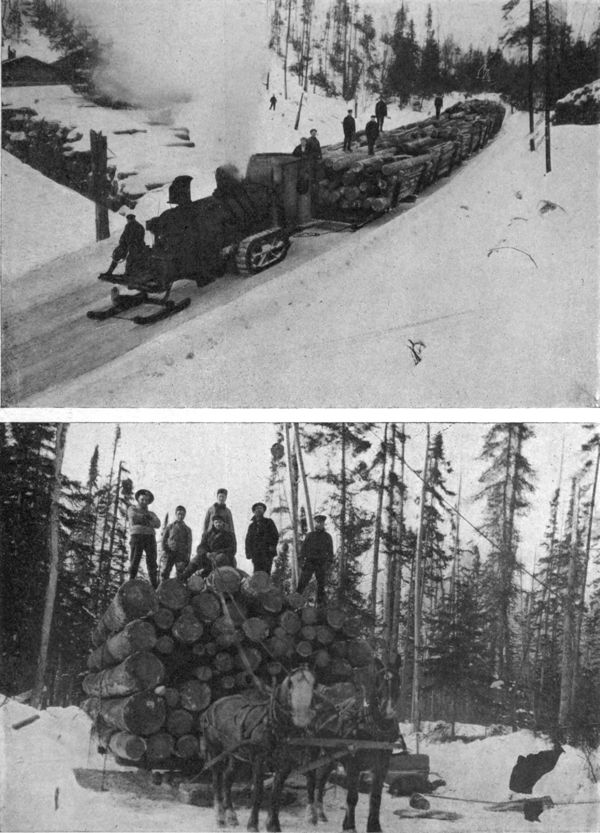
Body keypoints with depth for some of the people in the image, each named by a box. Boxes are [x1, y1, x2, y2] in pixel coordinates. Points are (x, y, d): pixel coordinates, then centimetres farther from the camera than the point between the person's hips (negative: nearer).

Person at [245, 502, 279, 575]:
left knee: (266, 572, -17)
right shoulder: (252, 525, 24)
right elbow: (248, 540, 22)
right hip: (255, 554, 3)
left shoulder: (269, 522, 16)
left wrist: (272, 546, -8)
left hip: (267, 552, -3)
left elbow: (275, 535, 8)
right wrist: (248, 552, 7)